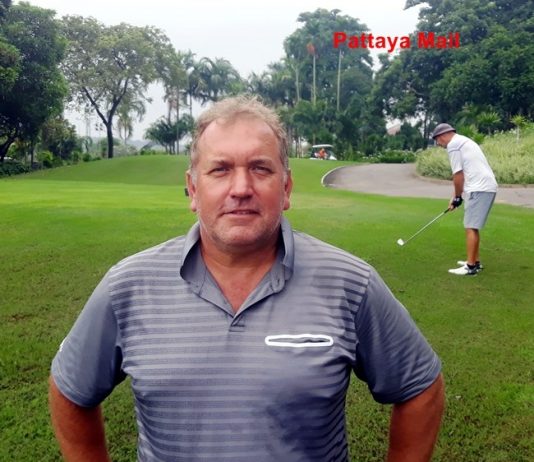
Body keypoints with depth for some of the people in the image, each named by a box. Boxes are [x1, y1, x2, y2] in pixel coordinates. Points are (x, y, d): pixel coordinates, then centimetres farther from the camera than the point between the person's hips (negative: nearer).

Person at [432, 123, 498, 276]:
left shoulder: (453, 145, -7)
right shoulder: (463, 141, 24)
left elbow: (458, 174, -9)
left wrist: (457, 197, 3)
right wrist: (457, 195, 20)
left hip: (479, 189, -10)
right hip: (487, 187, 10)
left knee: (471, 227, -7)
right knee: (473, 227, 17)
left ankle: (471, 267, -5)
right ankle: (475, 262, 23)